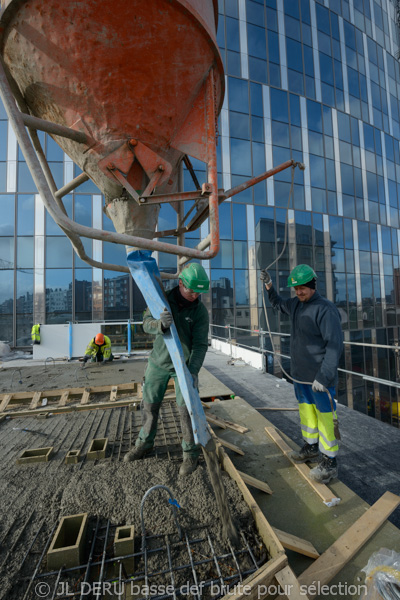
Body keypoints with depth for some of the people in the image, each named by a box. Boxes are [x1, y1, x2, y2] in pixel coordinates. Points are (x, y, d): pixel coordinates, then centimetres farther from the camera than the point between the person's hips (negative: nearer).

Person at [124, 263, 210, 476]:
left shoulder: (200, 311, -18)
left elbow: (200, 345, -20)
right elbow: (147, 323, -21)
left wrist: (193, 371, -34)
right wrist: (160, 324, -44)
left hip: (184, 364, -2)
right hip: (158, 360, 3)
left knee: (186, 408, -2)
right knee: (150, 403, 14)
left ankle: (191, 454, 20)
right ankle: (144, 444, 37)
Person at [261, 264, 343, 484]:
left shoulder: (326, 309, -19)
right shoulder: (295, 304, 6)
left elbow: (335, 344, -23)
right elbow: (278, 304, 27)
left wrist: (324, 376, -27)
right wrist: (269, 287, 11)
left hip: (320, 376, -8)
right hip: (300, 374, 8)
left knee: (324, 416, 3)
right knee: (306, 410, 19)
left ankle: (329, 462, 20)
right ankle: (311, 447, 38)